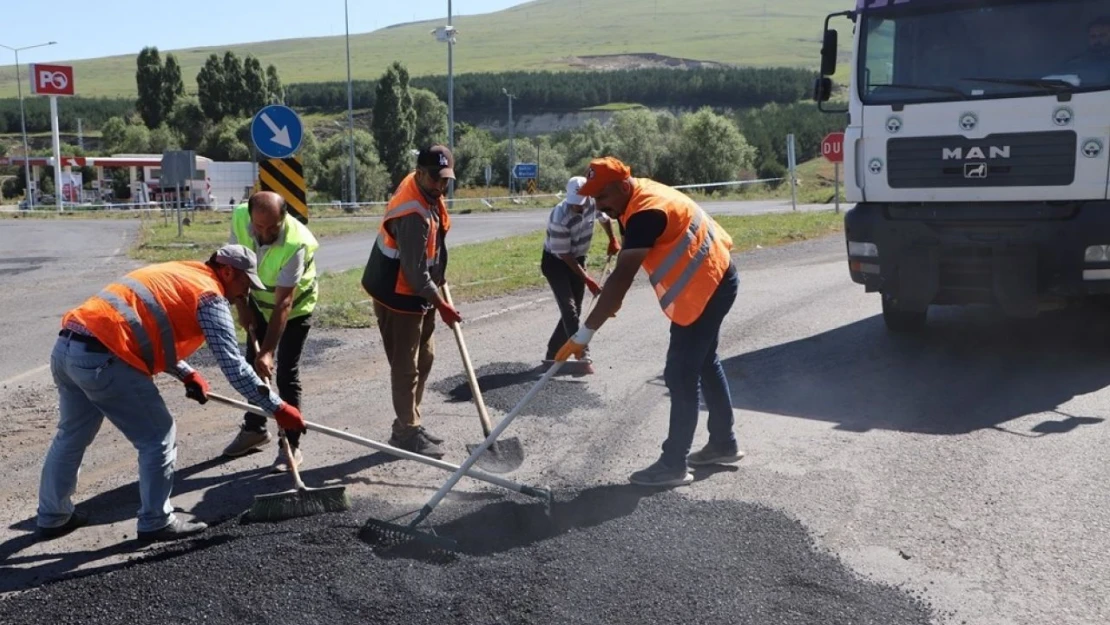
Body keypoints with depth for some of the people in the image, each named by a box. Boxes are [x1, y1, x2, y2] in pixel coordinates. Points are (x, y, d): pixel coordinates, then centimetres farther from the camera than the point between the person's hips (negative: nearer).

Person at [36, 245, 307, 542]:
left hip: (66, 347, 9)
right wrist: (278, 407, -2)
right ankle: (156, 522, 14)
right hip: (102, 359, -9)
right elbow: (233, 364, -7)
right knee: (158, 437, 4)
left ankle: (53, 517, 39)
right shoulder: (209, 295, -2)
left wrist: (187, 374, 24)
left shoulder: (176, 273, 25)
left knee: (72, 434, 25)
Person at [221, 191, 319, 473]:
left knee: (287, 374, -9)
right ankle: (254, 429, 33)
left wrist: (268, 351, -39)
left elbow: (283, 303, -38)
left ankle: (291, 444, 2)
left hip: (296, 306, -6)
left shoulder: (297, 243, -39)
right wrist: (241, 306, -10)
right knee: (252, 365, 14)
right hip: (259, 301, 6)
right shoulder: (239, 218, -24)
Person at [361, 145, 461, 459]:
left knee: (424, 359, 17)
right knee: (406, 367, 0)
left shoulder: (429, 194, 1)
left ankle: (409, 425, 29)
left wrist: (439, 280, 19)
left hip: (418, 292, 10)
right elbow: (416, 273, -28)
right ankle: (408, 432, 11)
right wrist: (441, 305, -18)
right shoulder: (413, 216, -30)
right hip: (398, 297, -10)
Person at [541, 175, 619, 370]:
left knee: (575, 310, 6)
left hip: (577, 259, 7)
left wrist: (613, 241, 5)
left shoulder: (593, 203, -15)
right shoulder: (560, 218, -33)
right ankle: (583, 355, -19)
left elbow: (604, 218, 12)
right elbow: (564, 254, -26)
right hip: (555, 262, -7)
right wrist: (587, 279, -25)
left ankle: (552, 354, 15)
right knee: (569, 308, -19)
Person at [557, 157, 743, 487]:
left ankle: (673, 465, 0)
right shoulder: (639, 196, 4)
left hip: (705, 287, -11)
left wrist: (584, 333, -34)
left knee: (681, 374, -7)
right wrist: (610, 299, 10)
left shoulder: (645, 212, -28)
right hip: (713, 280, 11)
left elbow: (621, 277, -33)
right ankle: (724, 444, 33)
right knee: (704, 363, 20)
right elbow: (626, 267, 15)